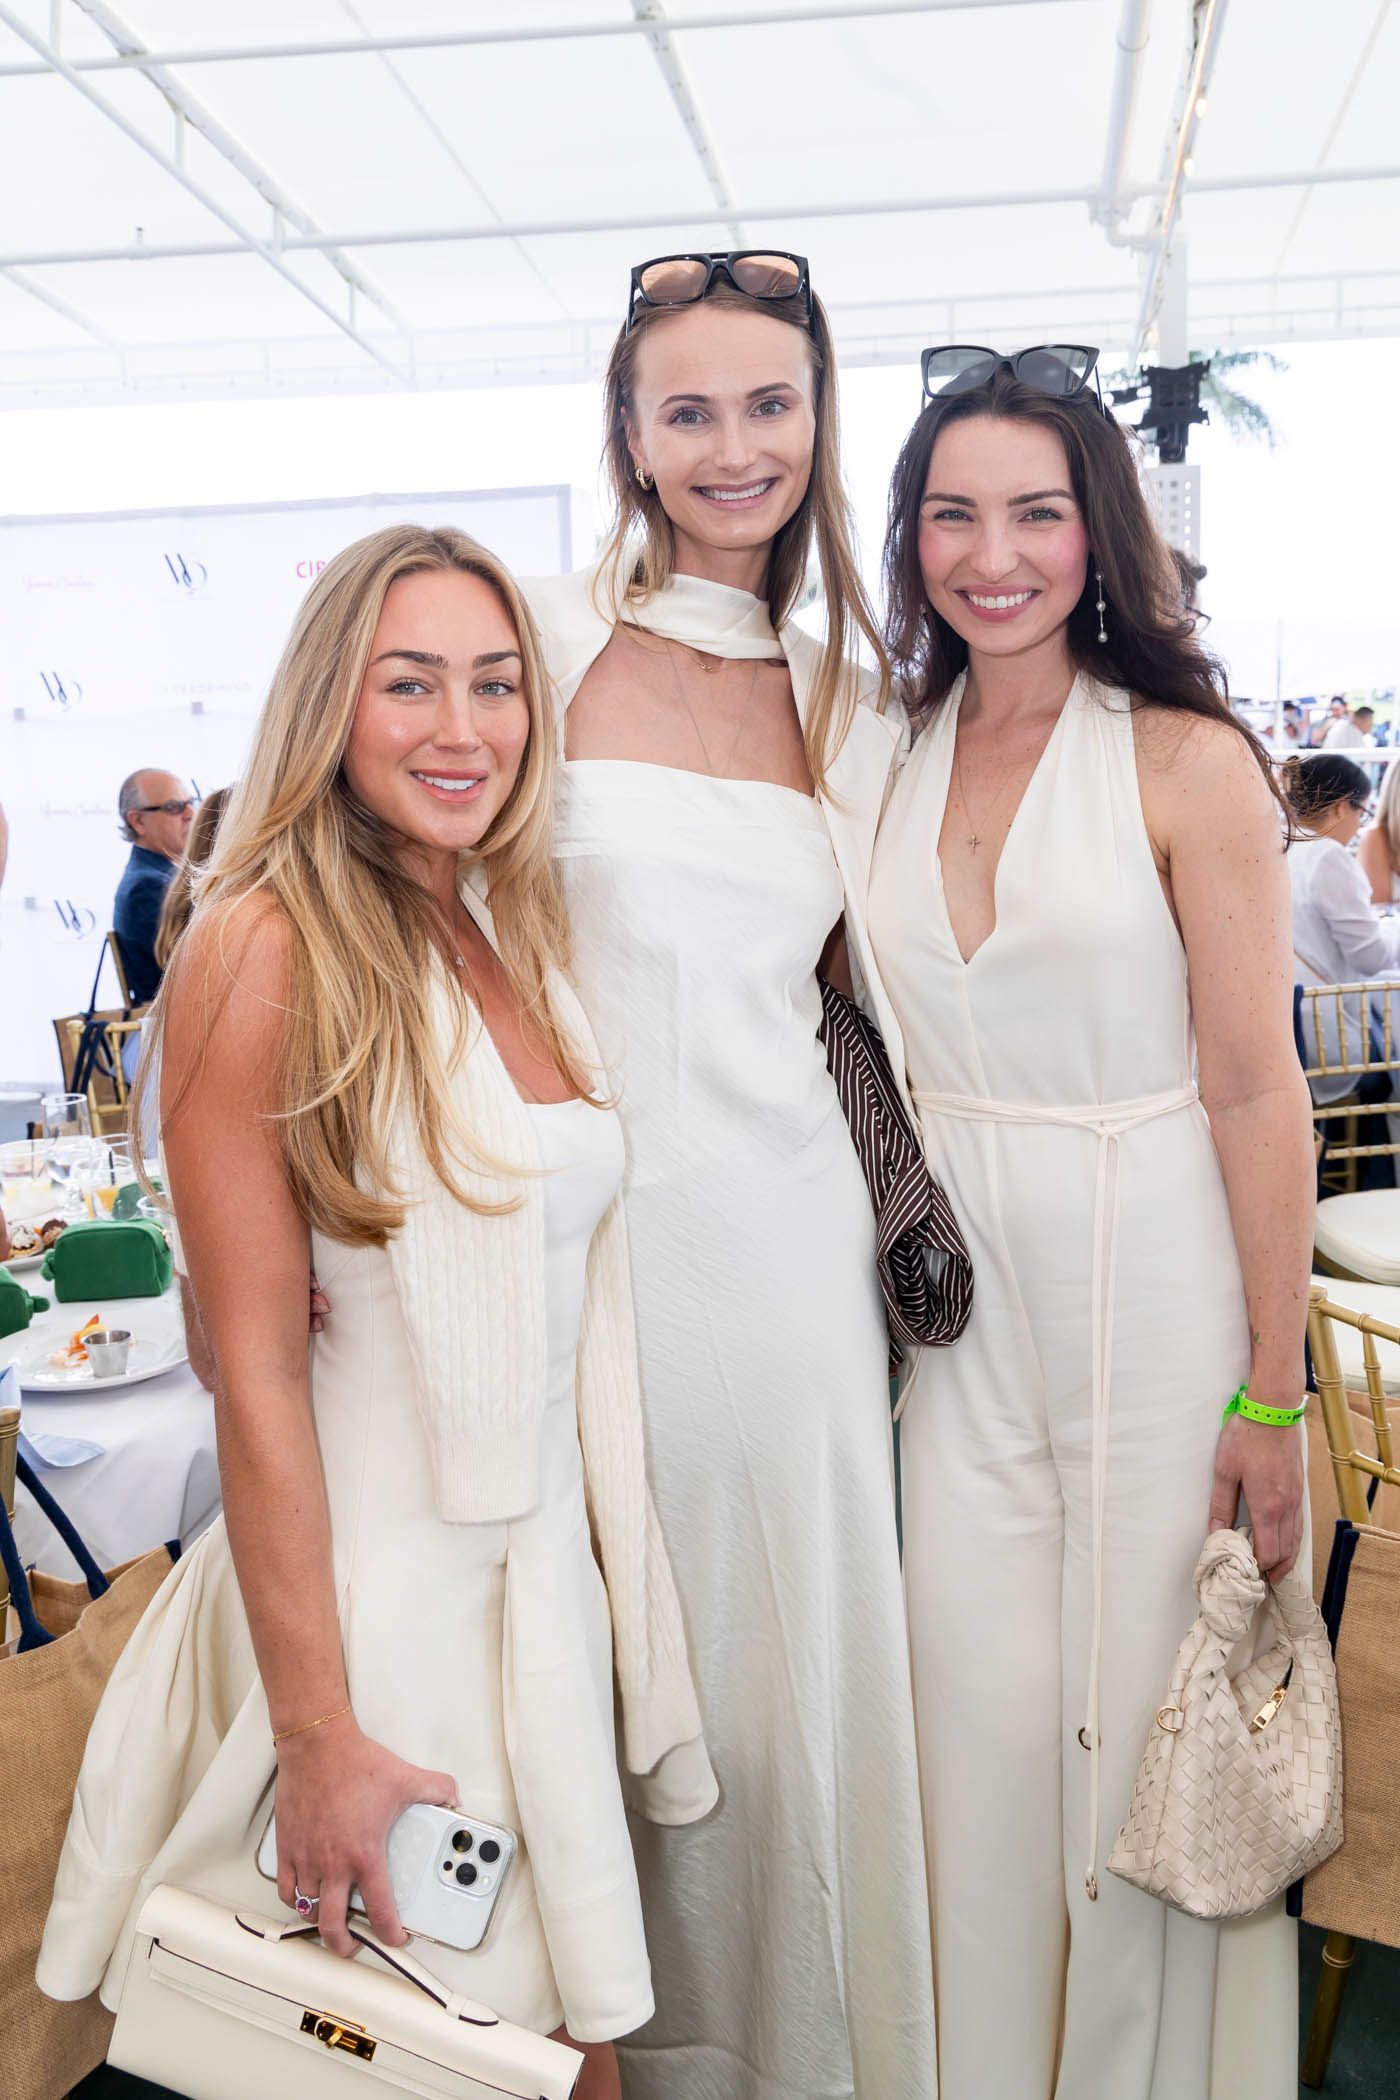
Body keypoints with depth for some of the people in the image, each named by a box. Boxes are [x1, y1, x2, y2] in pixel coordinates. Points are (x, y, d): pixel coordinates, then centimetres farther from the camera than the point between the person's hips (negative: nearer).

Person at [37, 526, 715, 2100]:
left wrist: (599, 1550, 10)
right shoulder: (267, 942, -16)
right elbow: (257, 1374, -17)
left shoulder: (517, 935, 5)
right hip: (373, 1571, -6)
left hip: (547, 1553, 6)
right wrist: (319, 1735, -16)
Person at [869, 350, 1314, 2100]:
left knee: (1149, 1725, 8)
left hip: (1153, 1295, -3)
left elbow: (1258, 1094, -9)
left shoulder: (1187, 760, -8)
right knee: (982, 1724, 12)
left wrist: (1273, 1391, -10)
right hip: (960, 1301, 4)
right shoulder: (891, 758, 6)